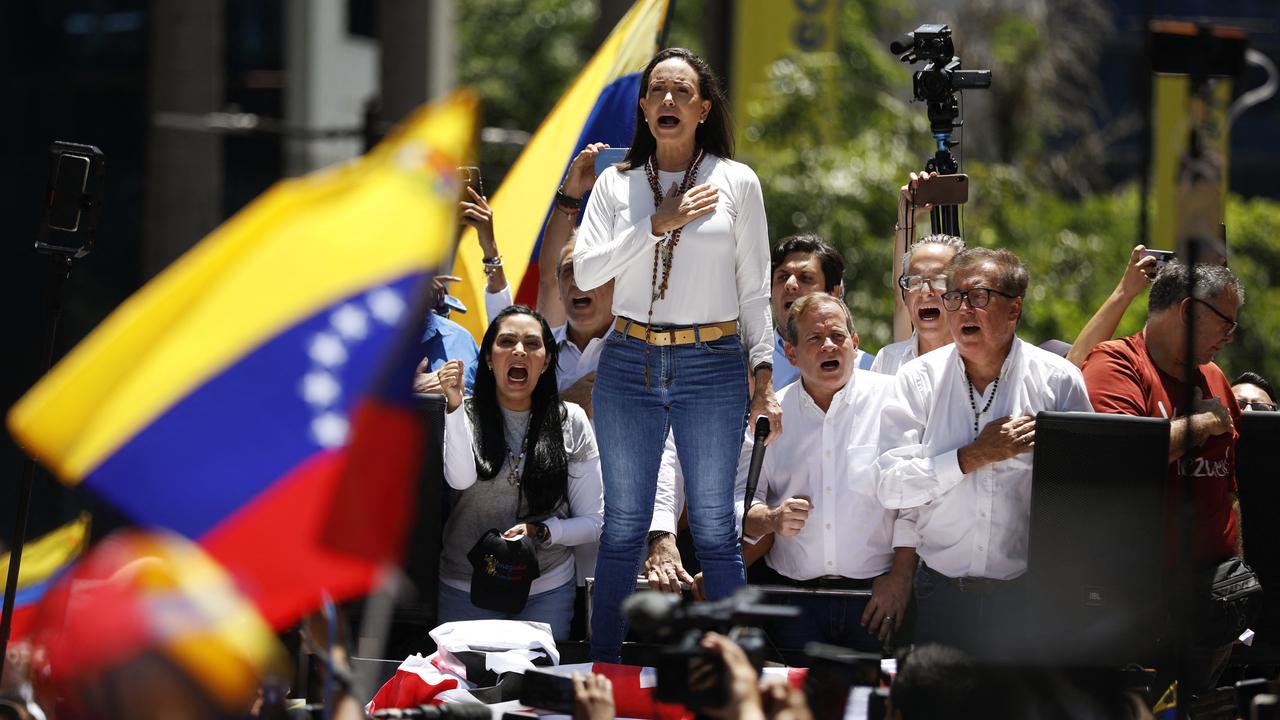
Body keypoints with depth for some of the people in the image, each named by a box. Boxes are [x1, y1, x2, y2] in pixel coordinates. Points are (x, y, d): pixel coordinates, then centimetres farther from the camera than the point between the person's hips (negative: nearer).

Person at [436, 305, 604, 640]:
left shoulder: (571, 421, 1)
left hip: (547, 588, 0)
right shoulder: (466, 415, 0)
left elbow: (593, 522, 2)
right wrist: (455, 404, -27)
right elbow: (461, 479, -21)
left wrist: (541, 532, -15)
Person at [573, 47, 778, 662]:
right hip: (629, 365, 1)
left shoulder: (736, 182, 3)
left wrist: (764, 376, 1)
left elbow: (754, 288, 6)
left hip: (713, 365, -1)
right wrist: (658, 224, -11)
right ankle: (602, 672, 12)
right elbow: (585, 271, -5)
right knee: (623, 528, 5)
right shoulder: (617, 183, 6)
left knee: (714, 530, 0)